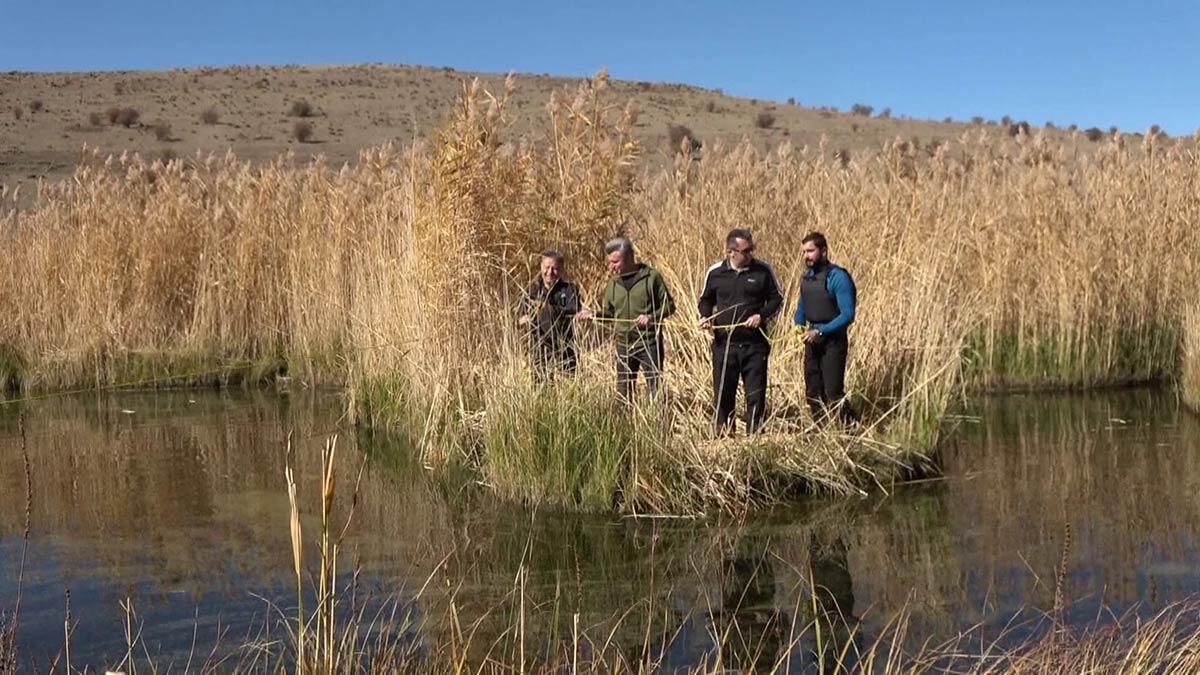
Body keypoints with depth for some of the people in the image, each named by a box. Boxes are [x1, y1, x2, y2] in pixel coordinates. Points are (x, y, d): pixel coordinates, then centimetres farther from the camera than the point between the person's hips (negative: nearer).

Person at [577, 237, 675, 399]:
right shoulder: (613, 283, 8)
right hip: (623, 344, 5)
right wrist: (594, 315, -4)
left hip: (649, 343, -5)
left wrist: (651, 317, -19)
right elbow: (609, 313, 15)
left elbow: (669, 306, -3)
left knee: (655, 387, -2)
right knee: (623, 389, 10)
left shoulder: (652, 277, -6)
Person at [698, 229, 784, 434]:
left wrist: (762, 315, -10)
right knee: (722, 394, 6)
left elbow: (777, 299, 7)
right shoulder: (714, 273, 2)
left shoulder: (763, 270, -1)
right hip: (724, 344, 1)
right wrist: (705, 316, -2)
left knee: (756, 395, 2)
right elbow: (706, 300, 17)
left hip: (755, 344, -1)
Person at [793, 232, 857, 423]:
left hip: (833, 341, -8)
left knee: (833, 393, -11)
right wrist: (799, 326, 4)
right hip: (812, 340, 8)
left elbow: (847, 315, -19)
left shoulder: (837, 277, -15)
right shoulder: (807, 276, 8)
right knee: (813, 392, 12)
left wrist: (820, 332, -22)